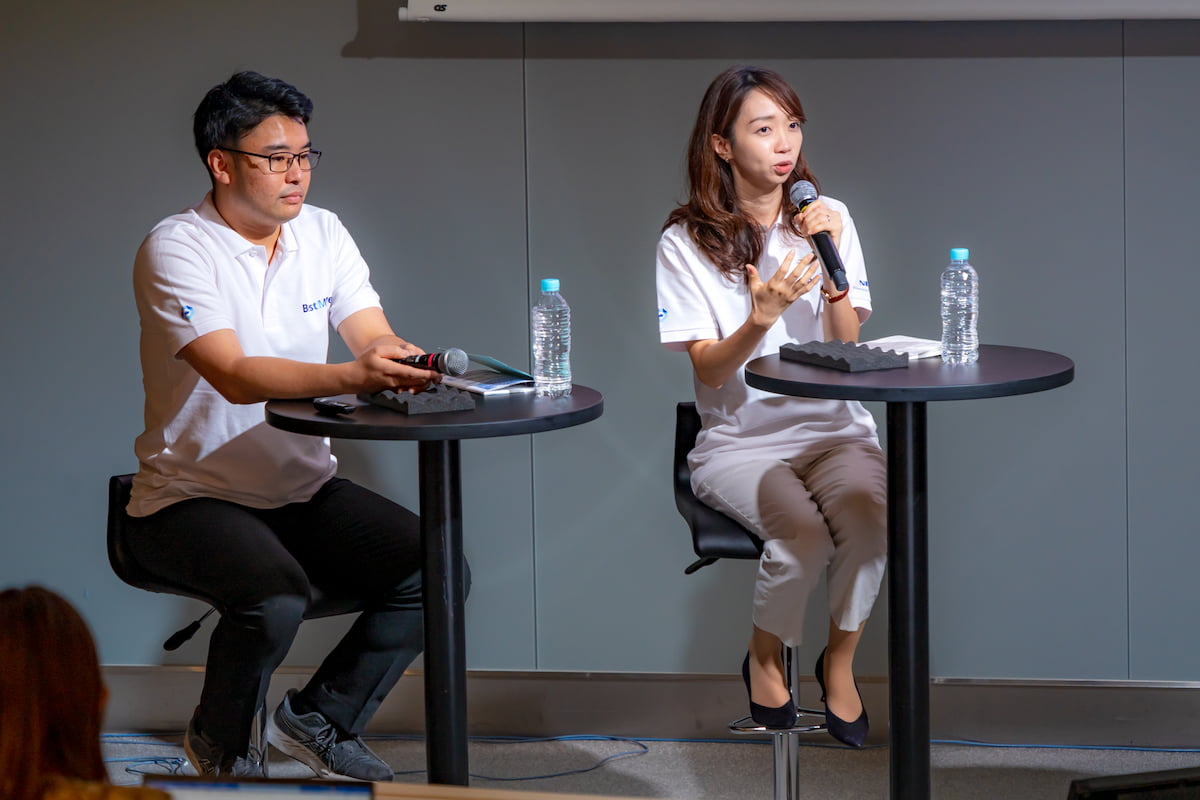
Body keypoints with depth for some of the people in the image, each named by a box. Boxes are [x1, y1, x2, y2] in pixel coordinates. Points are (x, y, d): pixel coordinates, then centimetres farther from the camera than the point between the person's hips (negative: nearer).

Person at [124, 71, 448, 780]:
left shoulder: (323, 233, 7)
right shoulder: (176, 251, -14)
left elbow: (372, 335, -2)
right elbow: (236, 375, -27)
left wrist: (406, 361, -29)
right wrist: (355, 375, -42)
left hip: (304, 489, 7)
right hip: (194, 497, -6)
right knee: (275, 597, -34)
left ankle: (319, 719, 8)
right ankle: (220, 746, -2)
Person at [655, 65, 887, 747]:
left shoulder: (828, 220, 5)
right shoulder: (687, 242, -3)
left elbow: (846, 351, -2)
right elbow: (709, 370, -7)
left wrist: (831, 264, -17)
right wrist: (761, 317, -25)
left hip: (834, 429, 2)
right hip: (740, 441, -2)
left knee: (868, 515, -30)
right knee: (804, 531, -31)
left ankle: (841, 659, -3)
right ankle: (766, 657, 1)